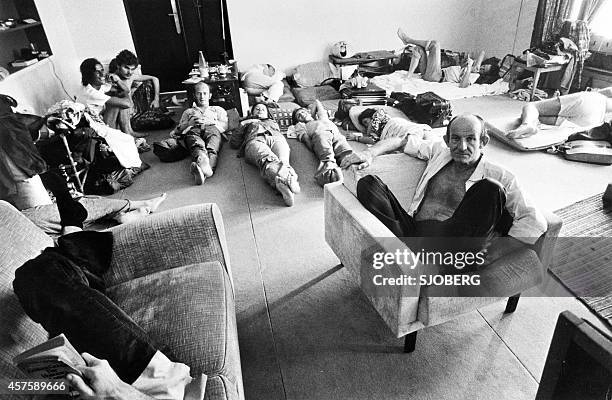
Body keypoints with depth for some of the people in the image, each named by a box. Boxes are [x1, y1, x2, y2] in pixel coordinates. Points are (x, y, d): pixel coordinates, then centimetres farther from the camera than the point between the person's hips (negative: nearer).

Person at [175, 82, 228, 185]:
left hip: (211, 129, -1)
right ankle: (202, 160, -72)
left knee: (213, 131, -40)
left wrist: (208, 121, 0)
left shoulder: (218, 109, 37)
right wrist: (189, 123, 5)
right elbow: (178, 130, 26)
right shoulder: (188, 111, 40)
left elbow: (225, 126, 16)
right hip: (192, 131, 1)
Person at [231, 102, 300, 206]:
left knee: (282, 161, -38)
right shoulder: (247, 123, 43)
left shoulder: (273, 122, 47)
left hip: (276, 138, 2)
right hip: (255, 140, -2)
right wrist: (243, 126, 21)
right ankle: (287, 178, -73)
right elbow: (234, 142, 28)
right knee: (267, 159, -41)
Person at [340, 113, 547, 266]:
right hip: (414, 232, 4)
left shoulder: (498, 176, 6)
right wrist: (369, 154, 10)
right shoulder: (440, 152, 18)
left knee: (490, 189, -26)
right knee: (368, 183, -13)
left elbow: (534, 222, -2)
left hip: (455, 240, -3)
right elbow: (405, 141, 27)